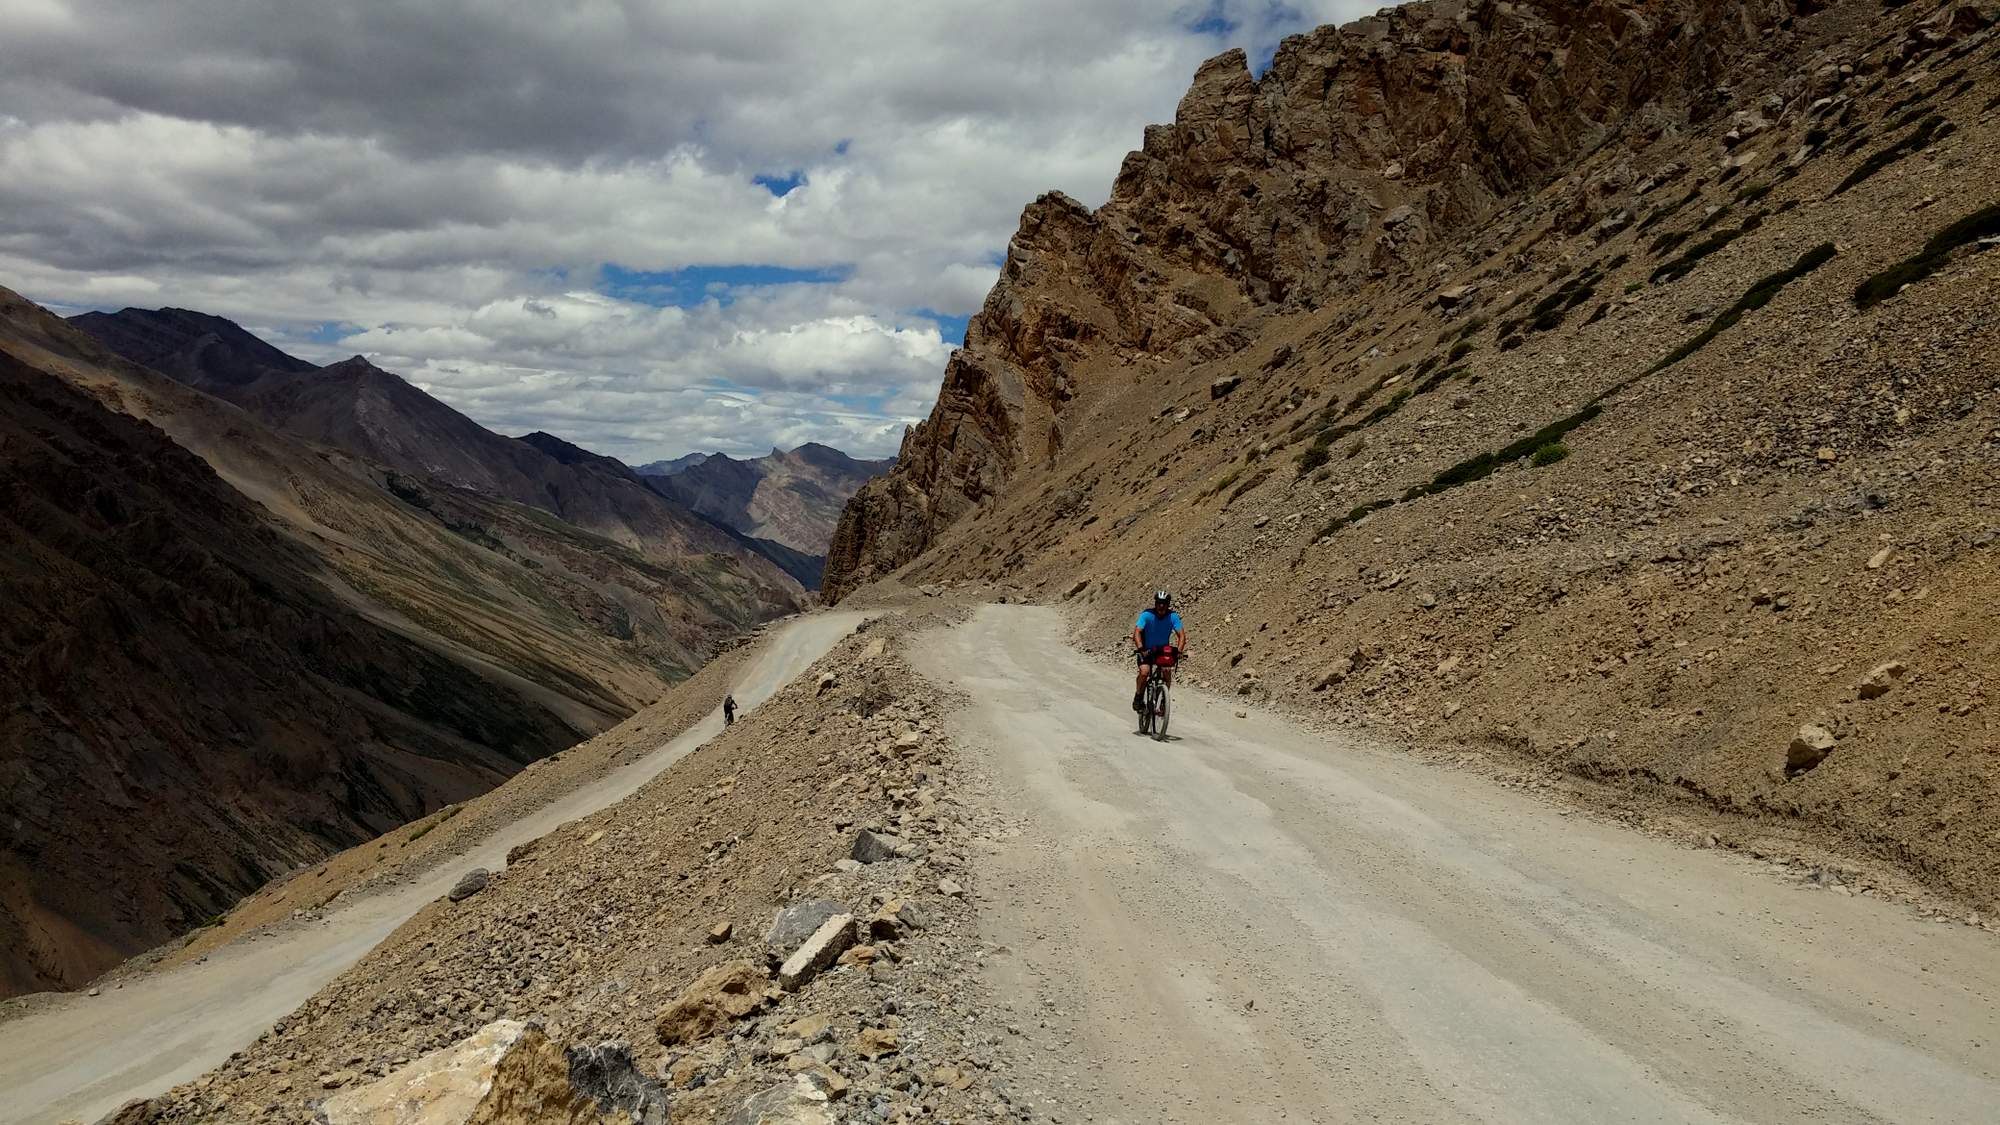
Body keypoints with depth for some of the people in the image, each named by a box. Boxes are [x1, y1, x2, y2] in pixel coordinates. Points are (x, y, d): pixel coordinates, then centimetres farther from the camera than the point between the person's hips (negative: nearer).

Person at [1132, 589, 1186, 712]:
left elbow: (1181, 635, -19)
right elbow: (1137, 632, -30)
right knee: (1145, 671, -25)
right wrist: (1141, 649, -45)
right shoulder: (1147, 615, -21)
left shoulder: (1173, 617, -15)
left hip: (1163, 649, 2)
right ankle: (1138, 699, -3)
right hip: (1146, 650, -2)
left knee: (1168, 671, -21)